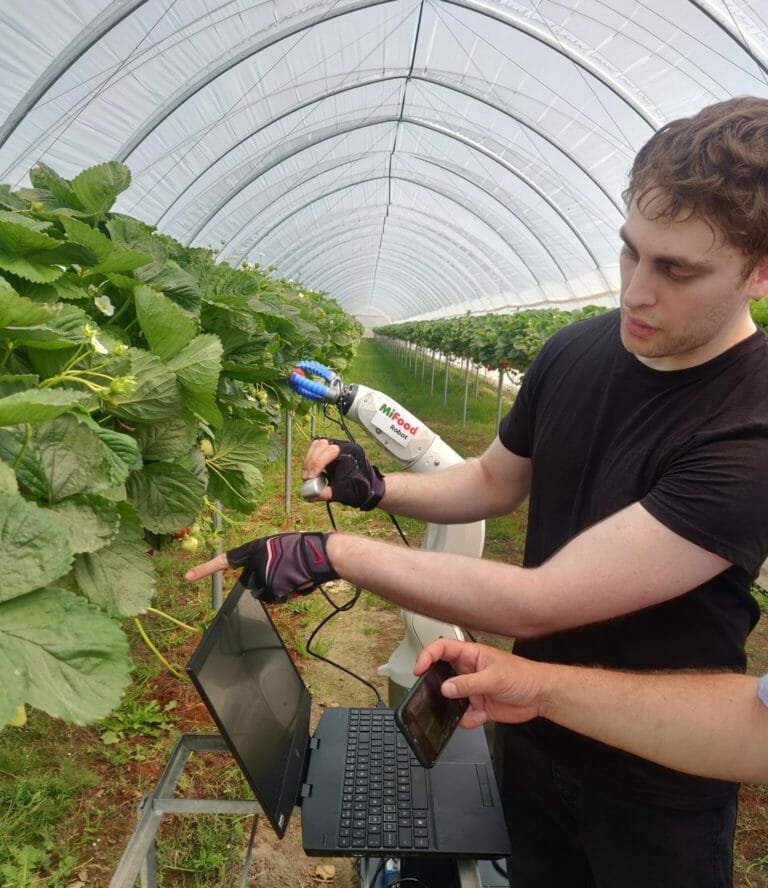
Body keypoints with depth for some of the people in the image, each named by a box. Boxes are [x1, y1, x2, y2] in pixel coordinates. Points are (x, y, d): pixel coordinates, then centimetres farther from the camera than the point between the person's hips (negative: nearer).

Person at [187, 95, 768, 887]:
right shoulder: (573, 352, -10)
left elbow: (533, 604, -35)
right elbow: (494, 482, 4)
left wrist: (330, 554, -30)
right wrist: (372, 487, -13)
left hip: (657, 787, -4)